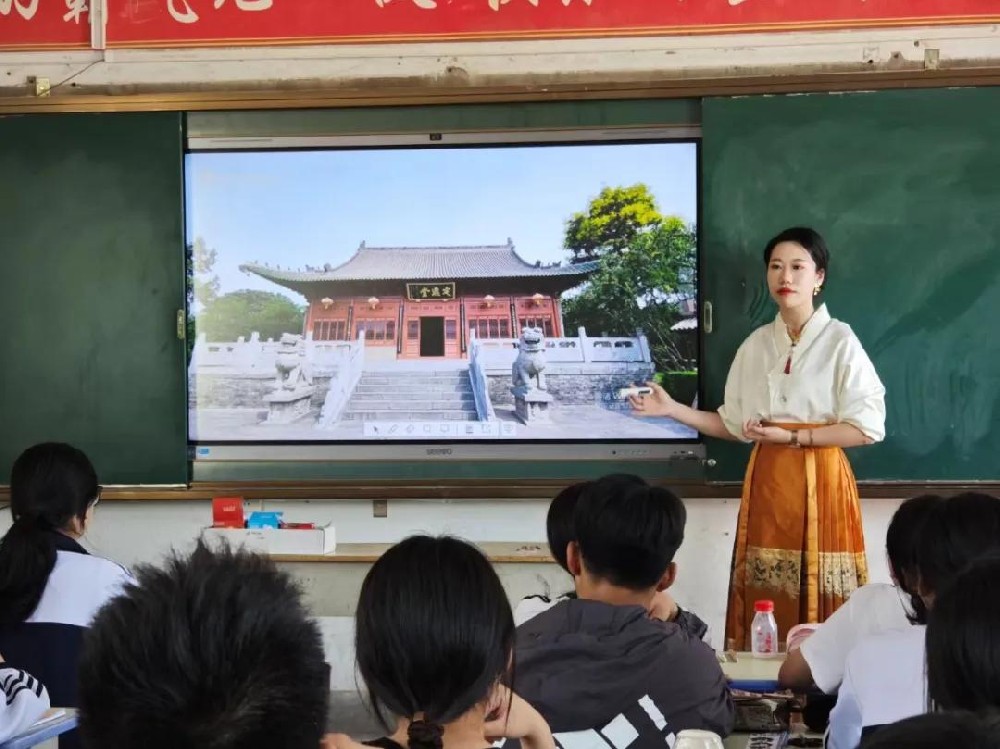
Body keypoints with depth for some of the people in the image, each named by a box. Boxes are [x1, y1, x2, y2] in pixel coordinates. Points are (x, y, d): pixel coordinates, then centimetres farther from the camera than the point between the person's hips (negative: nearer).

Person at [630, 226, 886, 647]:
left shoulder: (840, 341, -5)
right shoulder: (756, 344, 10)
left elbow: (867, 427, -11)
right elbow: (736, 424, 11)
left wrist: (792, 436, -15)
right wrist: (673, 410, 3)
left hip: (820, 483, -4)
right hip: (767, 484, 4)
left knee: (822, 613, -3)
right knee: (766, 610, 3)